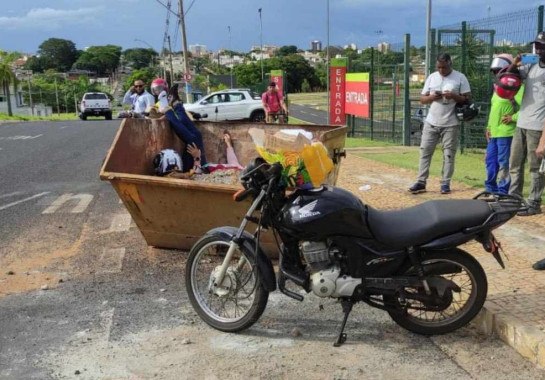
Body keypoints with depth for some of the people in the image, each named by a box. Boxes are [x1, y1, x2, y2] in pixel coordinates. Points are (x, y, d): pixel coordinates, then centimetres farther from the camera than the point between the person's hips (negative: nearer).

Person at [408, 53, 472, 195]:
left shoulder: (460, 77, -1)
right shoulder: (431, 77, 9)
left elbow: (468, 98, -3)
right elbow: (422, 99, 9)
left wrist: (453, 96, -19)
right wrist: (432, 97, -12)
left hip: (450, 124, -3)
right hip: (431, 123, 3)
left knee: (449, 154, 1)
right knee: (425, 151, 0)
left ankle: (445, 183, 8)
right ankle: (421, 182, 3)